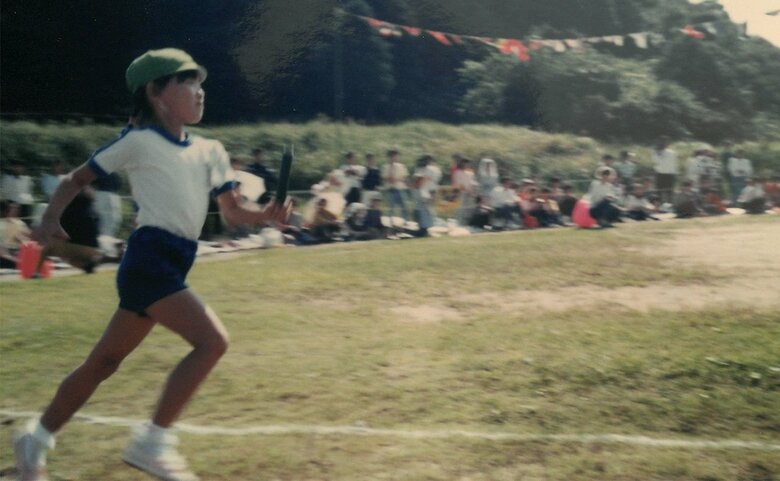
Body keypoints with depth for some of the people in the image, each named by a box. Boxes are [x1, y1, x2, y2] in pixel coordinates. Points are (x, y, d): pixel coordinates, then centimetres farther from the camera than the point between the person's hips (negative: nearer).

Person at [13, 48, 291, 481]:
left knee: (104, 361, 15)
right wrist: (50, 220, -9)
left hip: (176, 264, 7)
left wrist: (267, 214, -5)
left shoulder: (211, 151, 13)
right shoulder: (138, 141, -3)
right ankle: (151, 442, -9)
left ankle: (37, 436, 31)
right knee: (212, 340, -19)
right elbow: (77, 179, 5)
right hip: (149, 258, -7)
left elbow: (233, 212, 14)